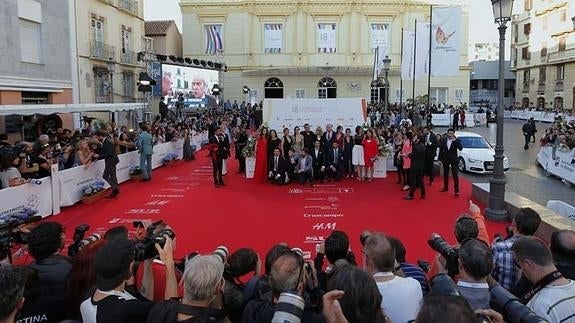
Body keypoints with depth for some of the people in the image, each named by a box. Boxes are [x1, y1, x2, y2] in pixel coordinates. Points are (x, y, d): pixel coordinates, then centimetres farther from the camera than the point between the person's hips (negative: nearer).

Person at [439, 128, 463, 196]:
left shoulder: (456, 140, -8)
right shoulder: (444, 140, -1)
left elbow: (460, 149, -20)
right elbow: (441, 150, 5)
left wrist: (455, 141, -27)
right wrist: (440, 159, 2)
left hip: (453, 159, -3)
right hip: (445, 159, 4)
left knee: (455, 175, -5)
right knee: (445, 174, 15)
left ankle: (456, 190, -3)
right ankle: (445, 187, 29)